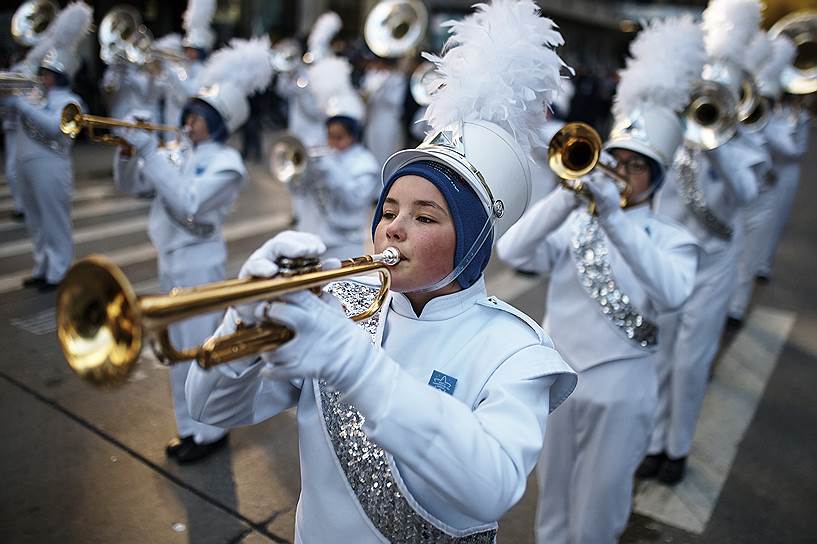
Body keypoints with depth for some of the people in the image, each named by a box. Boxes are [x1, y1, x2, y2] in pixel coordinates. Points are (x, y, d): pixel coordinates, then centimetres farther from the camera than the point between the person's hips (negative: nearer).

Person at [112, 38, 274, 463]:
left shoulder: (226, 163, -13)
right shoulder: (178, 154, 8)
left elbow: (188, 203, -25)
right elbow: (130, 185, 9)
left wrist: (149, 150, -23)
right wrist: (128, 148, -8)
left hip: (199, 264, -8)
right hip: (170, 260, 8)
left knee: (200, 350, 0)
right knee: (180, 349, 16)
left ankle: (210, 431, 17)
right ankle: (190, 426, 32)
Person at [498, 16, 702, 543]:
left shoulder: (672, 238, -6)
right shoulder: (574, 222, -1)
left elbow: (671, 293, -27)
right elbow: (512, 251, -16)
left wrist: (617, 219, -34)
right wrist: (569, 197, -27)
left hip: (618, 389, -2)